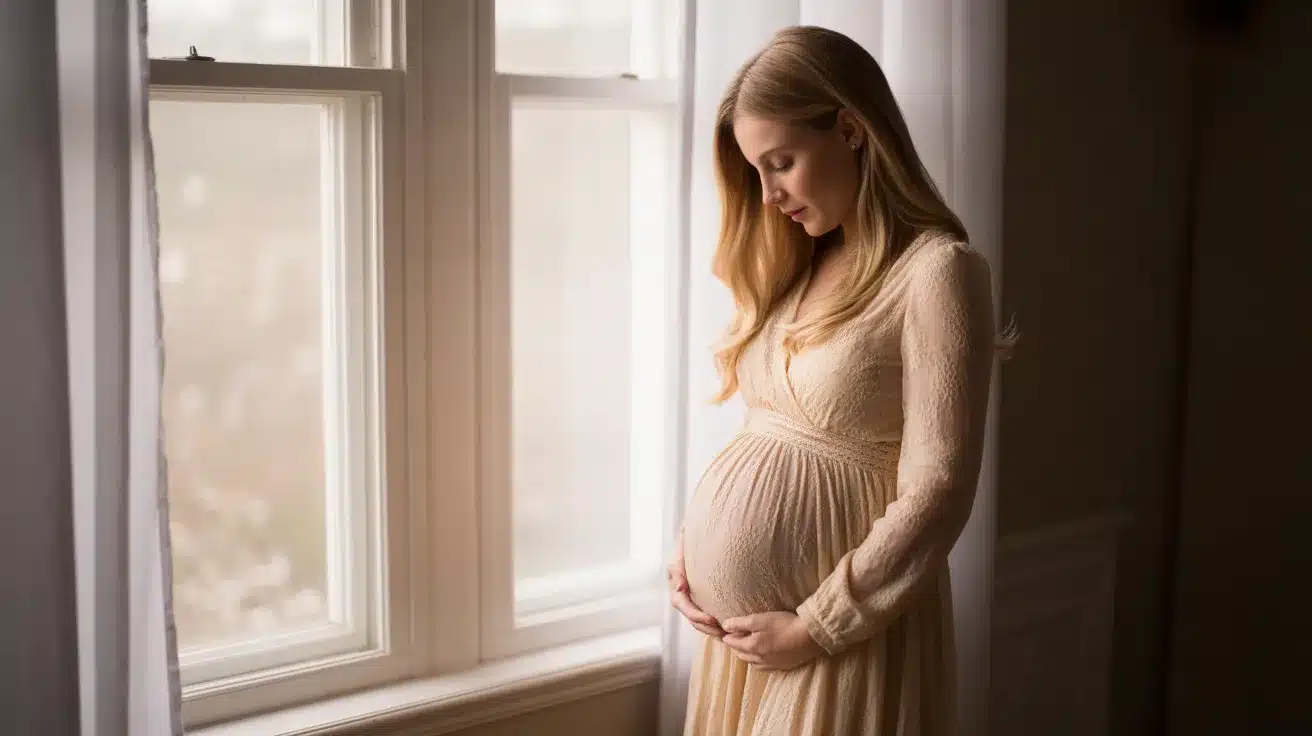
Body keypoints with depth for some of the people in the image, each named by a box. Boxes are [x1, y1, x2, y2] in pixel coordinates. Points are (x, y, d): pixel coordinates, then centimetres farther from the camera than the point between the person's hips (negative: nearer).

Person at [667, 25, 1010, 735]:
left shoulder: (937, 270, -14)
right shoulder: (799, 266, 9)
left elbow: (935, 496, -18)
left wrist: (815, 628, -15)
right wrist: (689, 547, 2)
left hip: (844, 630, -7)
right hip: (742, 615, 7)